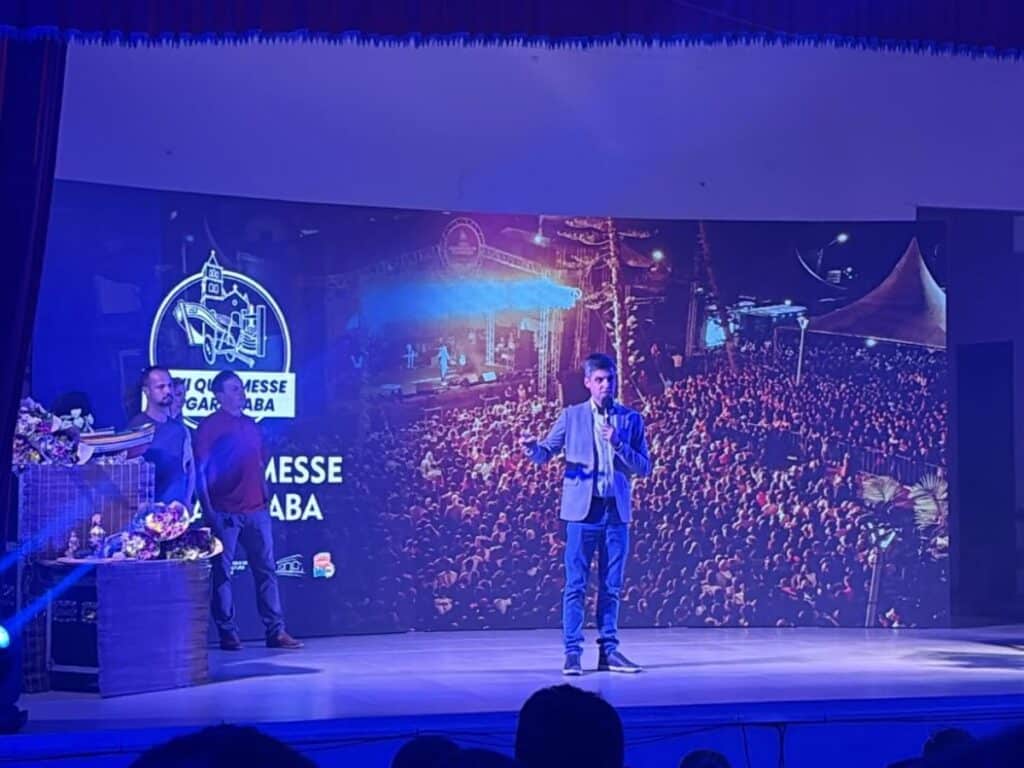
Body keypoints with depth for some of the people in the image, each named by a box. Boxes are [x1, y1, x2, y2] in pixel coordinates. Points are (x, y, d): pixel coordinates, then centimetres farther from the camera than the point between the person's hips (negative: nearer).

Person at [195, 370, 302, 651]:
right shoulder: (210, 426, -2)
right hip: (225, 511, -6)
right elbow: (200, 470, -6)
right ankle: (228, 633, 3)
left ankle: (276, 630, 5)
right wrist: (208, 510, -11)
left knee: (266, 569, 3)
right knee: (222, 573, -2)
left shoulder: (251, 426, 17)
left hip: (256, 511, 6)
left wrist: (266, 497, 15)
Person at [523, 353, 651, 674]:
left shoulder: (631, 419, 6)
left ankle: (609, 651, 13)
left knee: (611, 586, 7)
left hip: (617, 510, 2)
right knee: (575, 585, -3)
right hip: (583, 509, -2)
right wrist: (532, 448, -22)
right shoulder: (572, 416, 5)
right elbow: (545, 454, 1)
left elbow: (644, 468, 2)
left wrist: (618, 444, -13)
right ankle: (572, 653, 0)